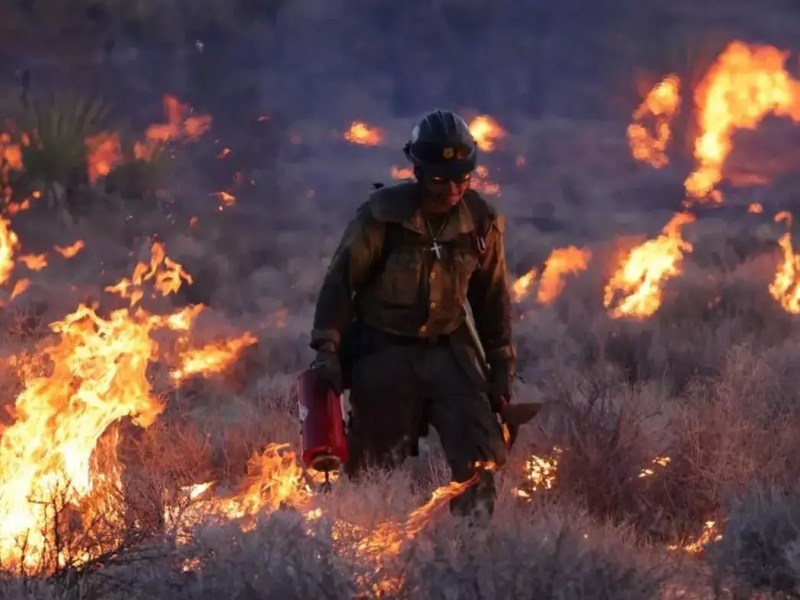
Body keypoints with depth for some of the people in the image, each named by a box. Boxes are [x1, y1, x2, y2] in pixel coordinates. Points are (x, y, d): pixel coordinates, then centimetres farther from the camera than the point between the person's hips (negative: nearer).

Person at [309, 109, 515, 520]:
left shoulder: (482, 222, -2)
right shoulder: (382, 215, -14)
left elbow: (491, 297, 10)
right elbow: (341, 279, -8)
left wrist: (501, 363, 12)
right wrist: (327, 348, -12)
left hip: (448, 348, 3)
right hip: (384, 352, -3)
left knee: (480, 456, -9)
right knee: (377, 465, 3)